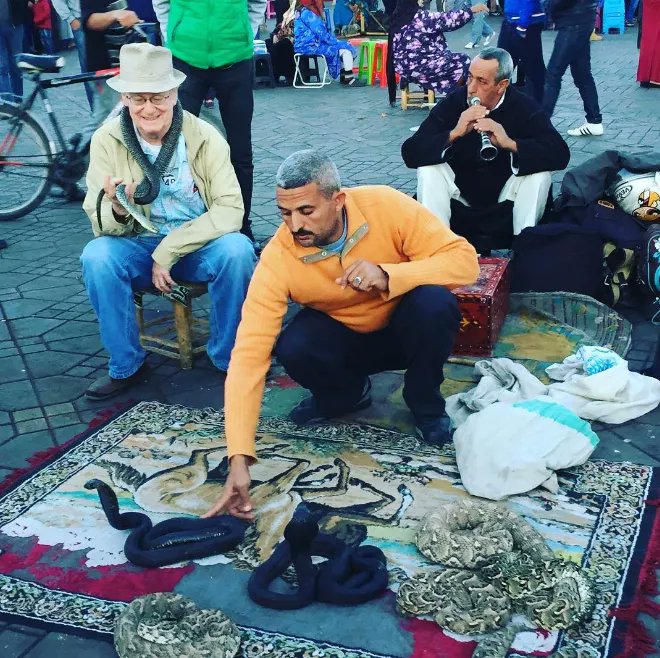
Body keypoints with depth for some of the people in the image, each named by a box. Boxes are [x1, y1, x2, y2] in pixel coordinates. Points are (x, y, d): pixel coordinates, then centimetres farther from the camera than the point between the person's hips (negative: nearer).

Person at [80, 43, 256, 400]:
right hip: (138, 248, 1)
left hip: (199, 246, -1)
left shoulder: (205, 138, -12)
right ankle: (126, 366, -8)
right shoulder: (106, 140, -10)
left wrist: (169, 251, -23)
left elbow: (230, 210, -17)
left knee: (237, 249, -31)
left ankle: (228, 357, -8)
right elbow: (104, 228, -10)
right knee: (96, 257, -29)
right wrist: (117, 211, -35)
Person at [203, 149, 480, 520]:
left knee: (434, 302, -33)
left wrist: (388, 275, -43)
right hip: (343, 339, 1)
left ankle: (426, 405, -5)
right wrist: (240, 459, -39)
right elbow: (249, 354, -30)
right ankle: (347, 394, 4)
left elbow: (465, 260, -26)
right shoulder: (278, 258, -26)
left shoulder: (386, 207, -26)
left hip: (405, 331, 0)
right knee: (293, 348, -31)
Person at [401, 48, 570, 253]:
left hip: (505, 201, 0)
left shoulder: (523, 107, -13)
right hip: (460, 200, 0)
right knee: (428, 168, -23)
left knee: (540, 172, -24)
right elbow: (410, 152, -21)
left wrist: (510, 143, -41)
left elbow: (560, 154, -27)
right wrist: (454, 134, -36)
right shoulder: (452, 103, -12)